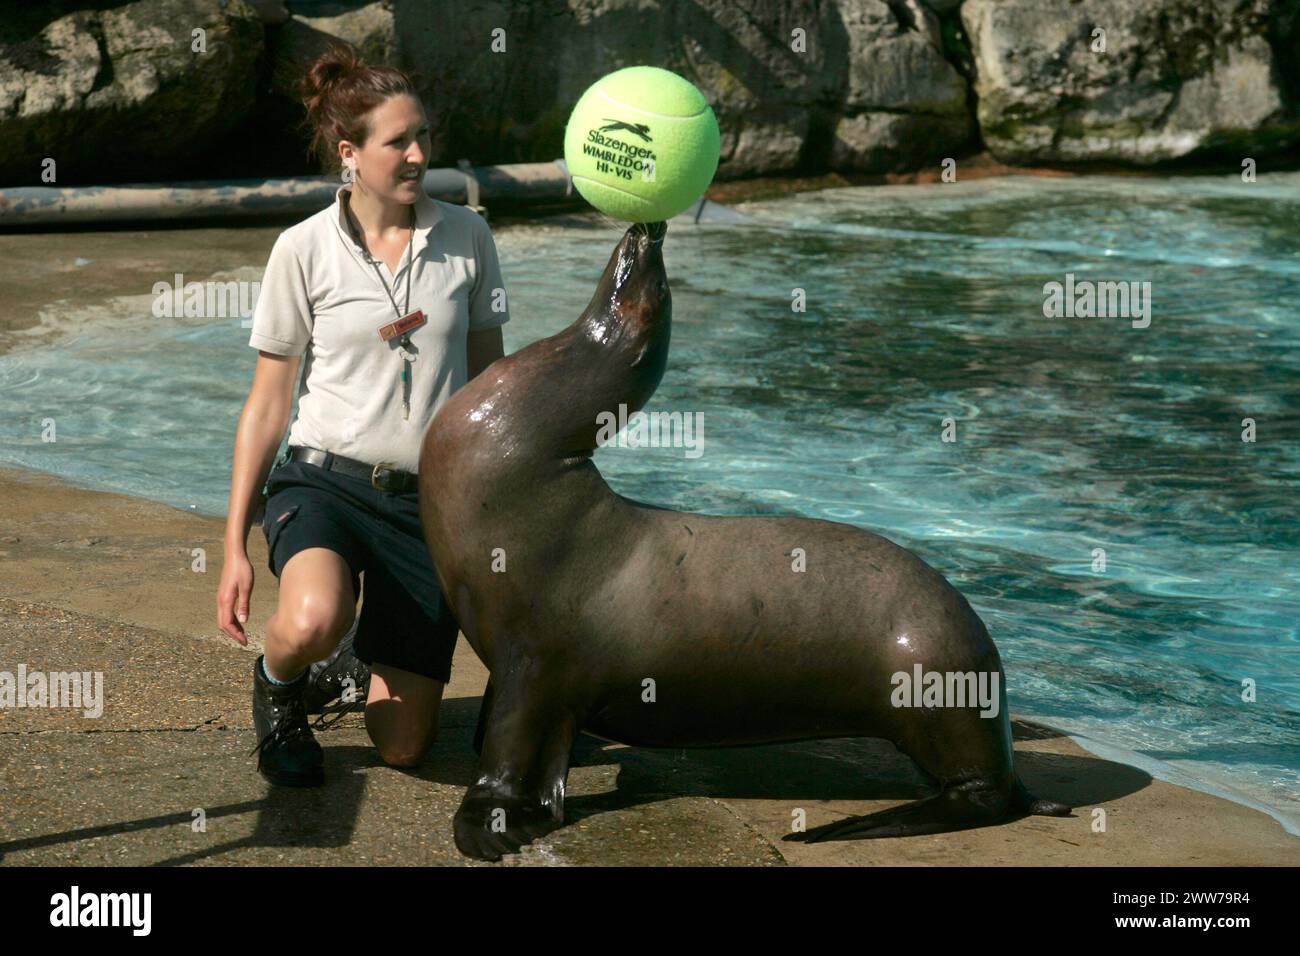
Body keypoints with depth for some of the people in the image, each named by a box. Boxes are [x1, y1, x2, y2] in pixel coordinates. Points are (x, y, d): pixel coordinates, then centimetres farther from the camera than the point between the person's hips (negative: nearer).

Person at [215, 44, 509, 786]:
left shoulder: (465, 236, 1)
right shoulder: (305, 250, -5)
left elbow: (490, 379, 11)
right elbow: (268, 404, 0)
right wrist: (235, 546, -2)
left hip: (432, 498, 2)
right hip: (326, 480, -2)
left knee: (404, 746, 0)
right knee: (312, 624, -37)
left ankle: (369, 658, 35)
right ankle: (279, 684, 1)